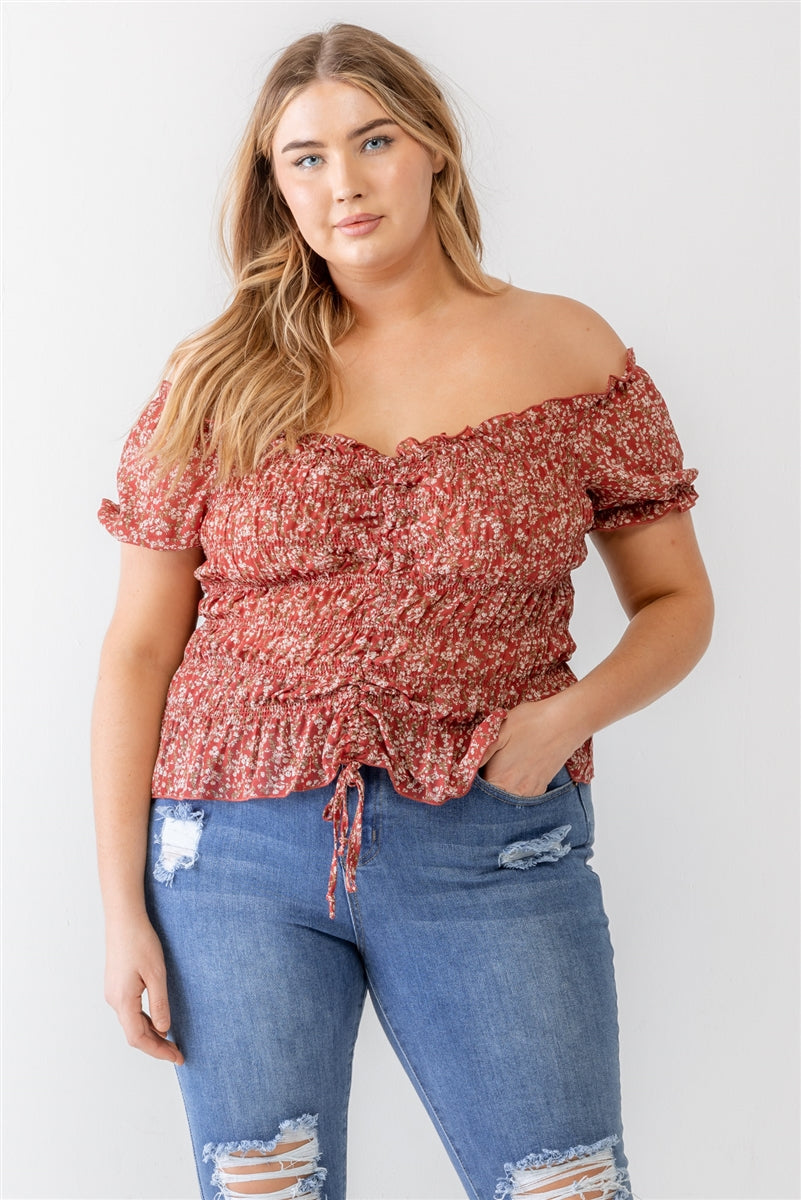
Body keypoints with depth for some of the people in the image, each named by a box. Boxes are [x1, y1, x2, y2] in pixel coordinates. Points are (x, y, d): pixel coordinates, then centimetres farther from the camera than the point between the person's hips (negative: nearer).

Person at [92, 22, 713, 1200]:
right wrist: (124, 906, 0)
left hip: (493, 856, 0)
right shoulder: (220, 382, 4)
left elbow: (677, 602, 9)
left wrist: (568, 715, -11)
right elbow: (139, 651, 4)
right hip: (238, 848, 1)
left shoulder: (569, 354, 4)